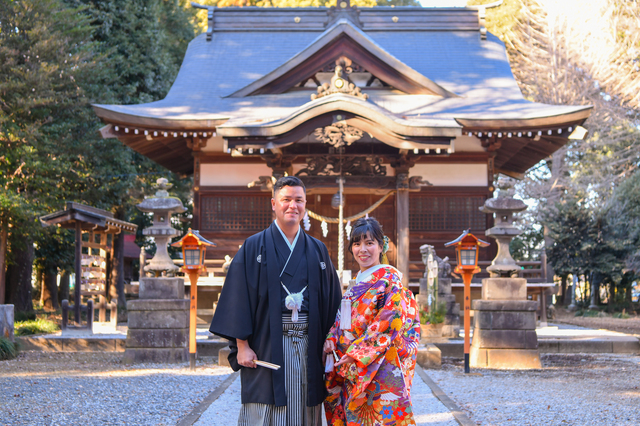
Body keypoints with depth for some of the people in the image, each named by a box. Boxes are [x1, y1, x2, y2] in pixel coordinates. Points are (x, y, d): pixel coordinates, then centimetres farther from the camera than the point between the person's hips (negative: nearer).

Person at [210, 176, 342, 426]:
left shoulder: (318, 251, 13)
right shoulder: (254, 247, 3)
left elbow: (332, 301, 12)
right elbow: (238, 299, -2)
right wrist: (242, 345, -10)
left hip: (308, 348, 3)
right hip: (267, 347, -3)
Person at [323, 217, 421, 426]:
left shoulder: (390, 279, -7)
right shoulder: (357, 282, 16)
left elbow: (389, 324, -15)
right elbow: (343, 319, 19)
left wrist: (357, 355, -16)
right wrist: (332, 338, -2)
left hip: (379, 368, -7)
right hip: (351, 370, 7)